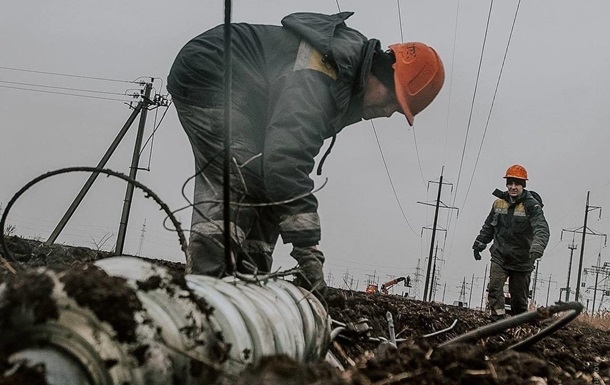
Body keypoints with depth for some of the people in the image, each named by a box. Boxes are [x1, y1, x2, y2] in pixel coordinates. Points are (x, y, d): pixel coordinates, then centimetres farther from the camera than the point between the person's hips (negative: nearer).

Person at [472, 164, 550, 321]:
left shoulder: (532, 205, -12)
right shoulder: (499, 203, 4)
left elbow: (542, 230, -26)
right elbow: (488, 227, 20)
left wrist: (537, 249, -43)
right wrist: (479, 244, 23)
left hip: (522, 261, -3)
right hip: (499, 257, 3)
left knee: (519, 296, 7)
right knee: (494, 288, -17)